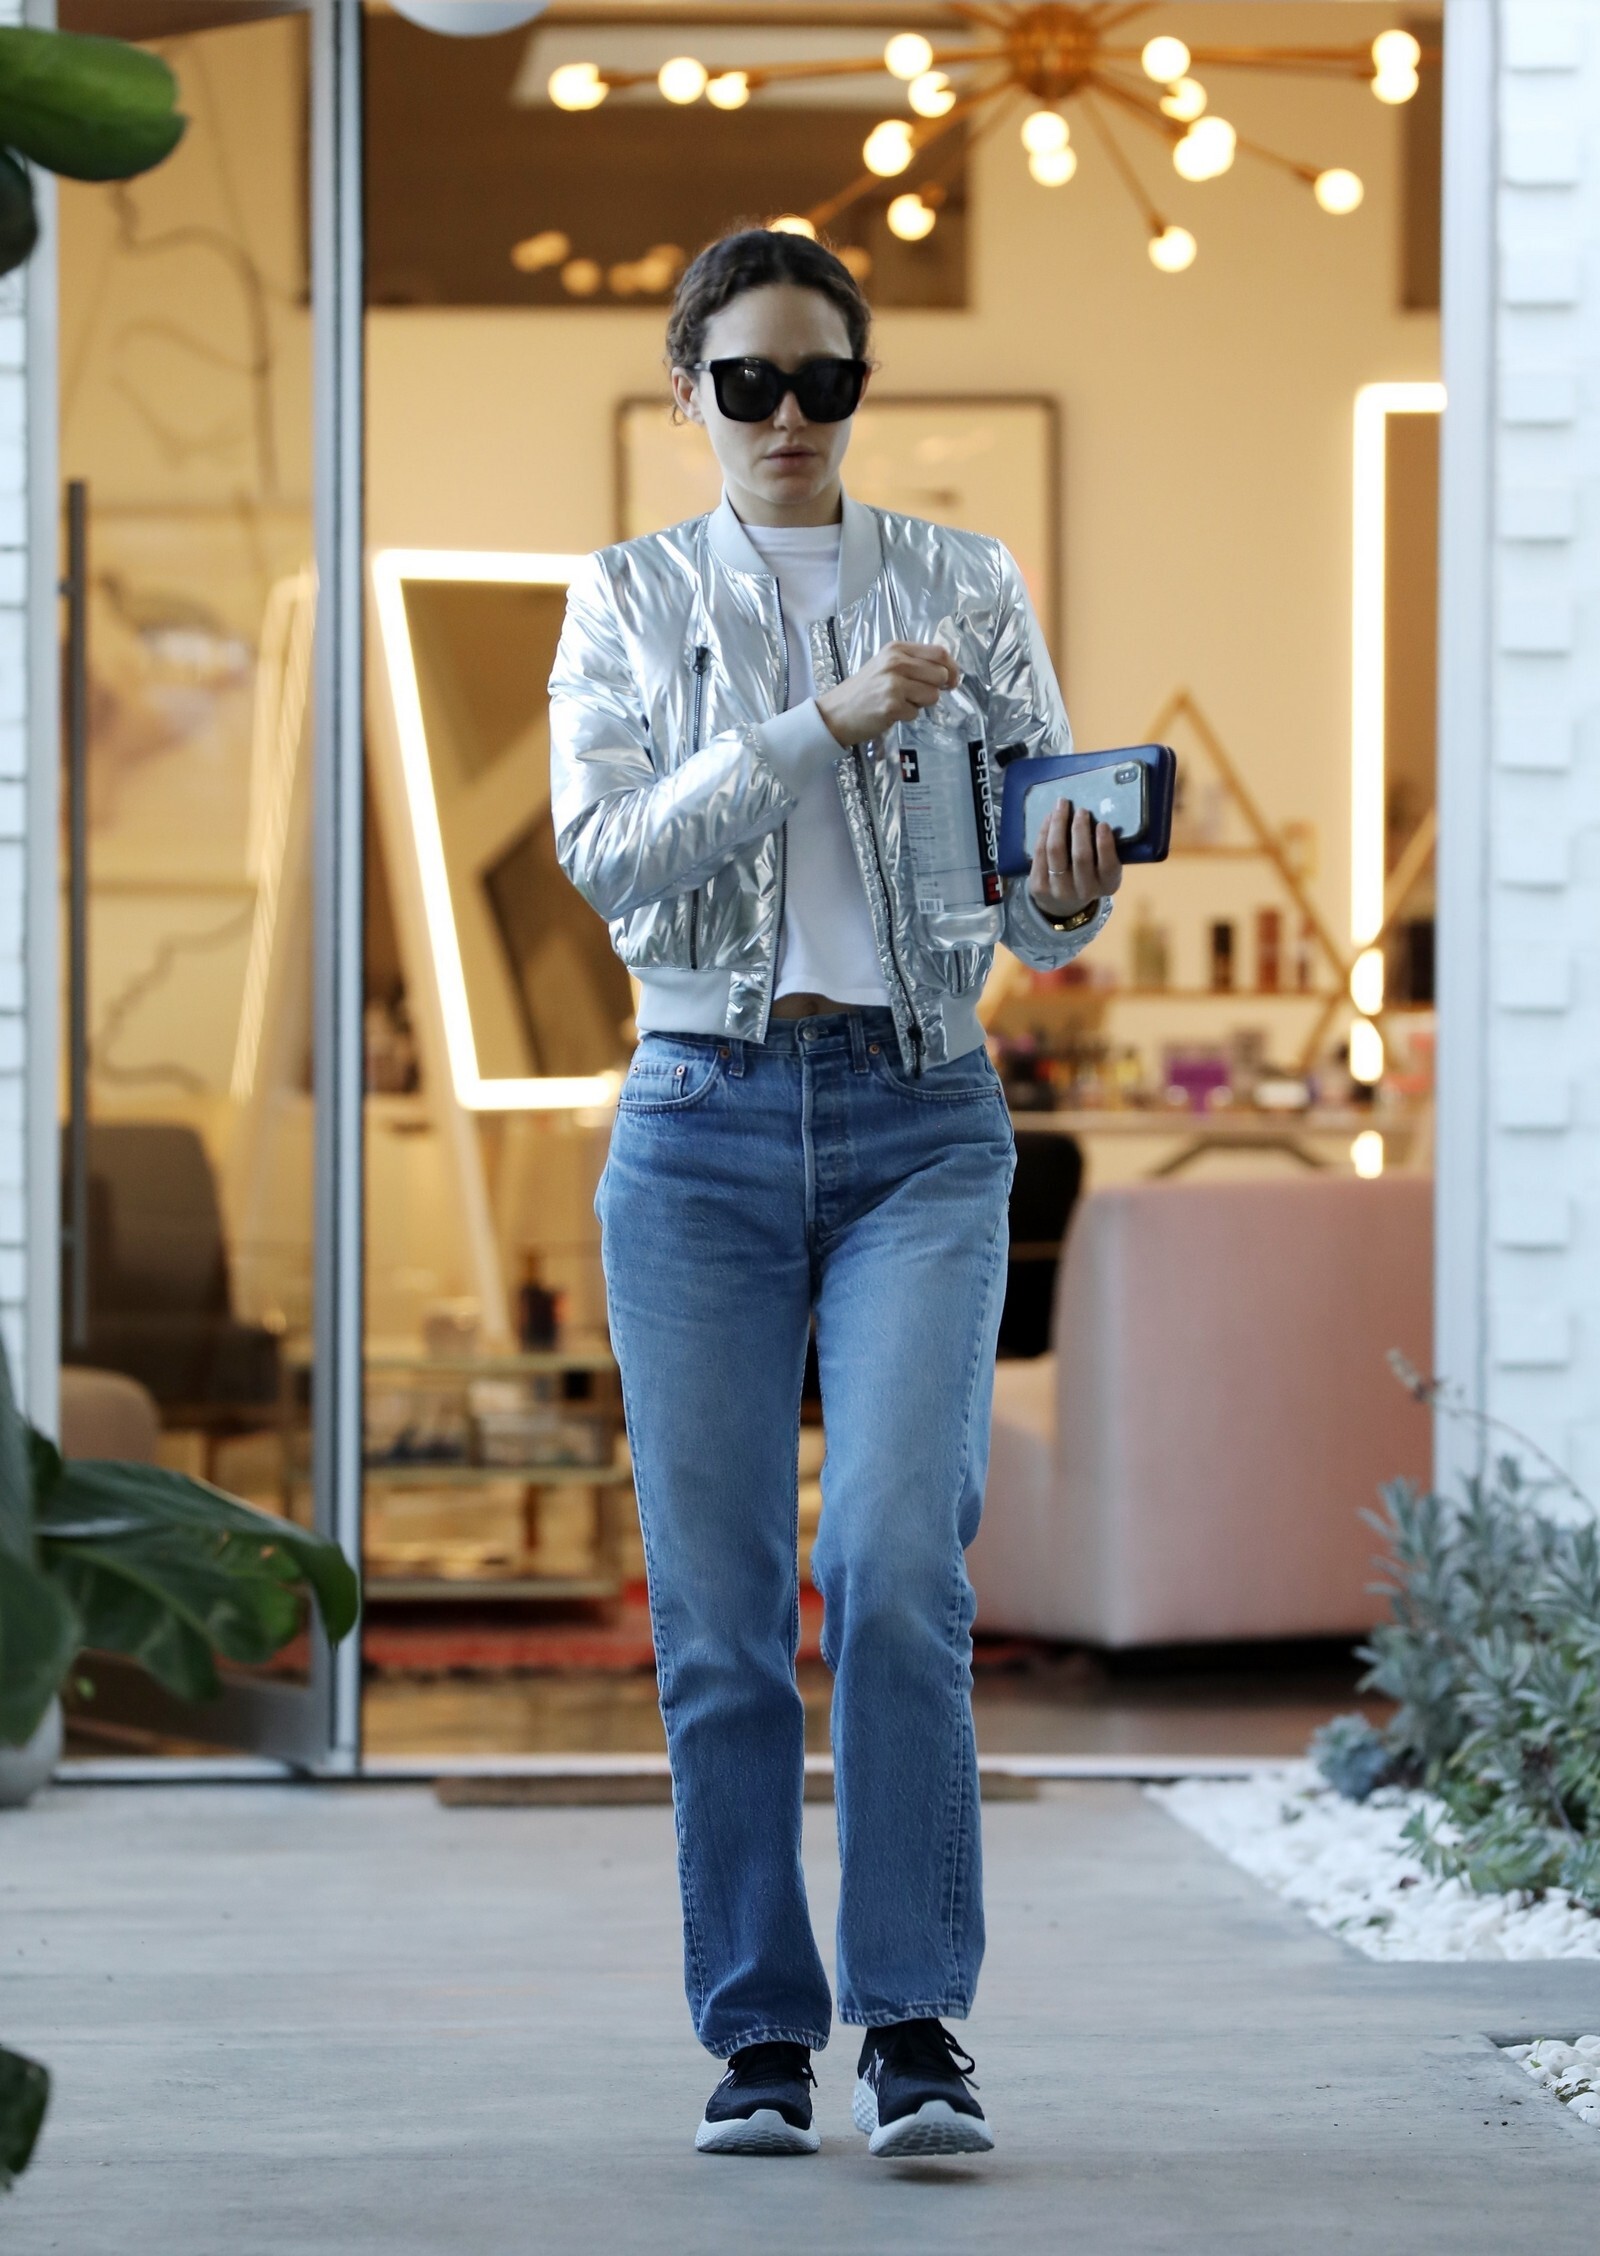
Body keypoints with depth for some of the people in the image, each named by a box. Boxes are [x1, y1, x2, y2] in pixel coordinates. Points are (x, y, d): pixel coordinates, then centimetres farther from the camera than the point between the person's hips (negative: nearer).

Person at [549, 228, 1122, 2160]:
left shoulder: (968, 589, 9)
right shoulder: (631, 600, 8)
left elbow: (1040, 907, 5)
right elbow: (607, 850, -9)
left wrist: (1067, 897, -18)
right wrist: (827, 723, -18)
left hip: (919, 1124, -1)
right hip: (703, 1121, 1)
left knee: (897, 1559, -16)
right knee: (719, 1603, 0)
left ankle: (915, 2030, -9)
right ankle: (759, 2039, 10)